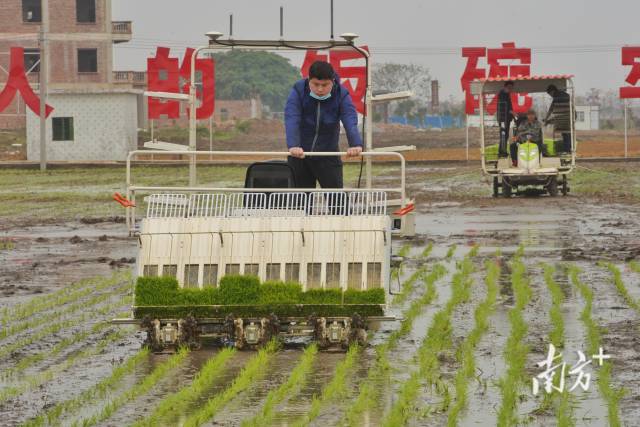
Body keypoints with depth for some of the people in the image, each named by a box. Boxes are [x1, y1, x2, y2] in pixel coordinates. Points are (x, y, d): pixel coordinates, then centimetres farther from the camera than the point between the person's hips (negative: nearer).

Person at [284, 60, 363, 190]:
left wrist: (356, 144, -46)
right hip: (299, 154, 0)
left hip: (328, 154, 0)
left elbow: (350, 122, -26)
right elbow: (291, 120, -27)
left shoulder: (342, 95, -12)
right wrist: (293, 146, -44)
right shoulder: (298, 91, -15)